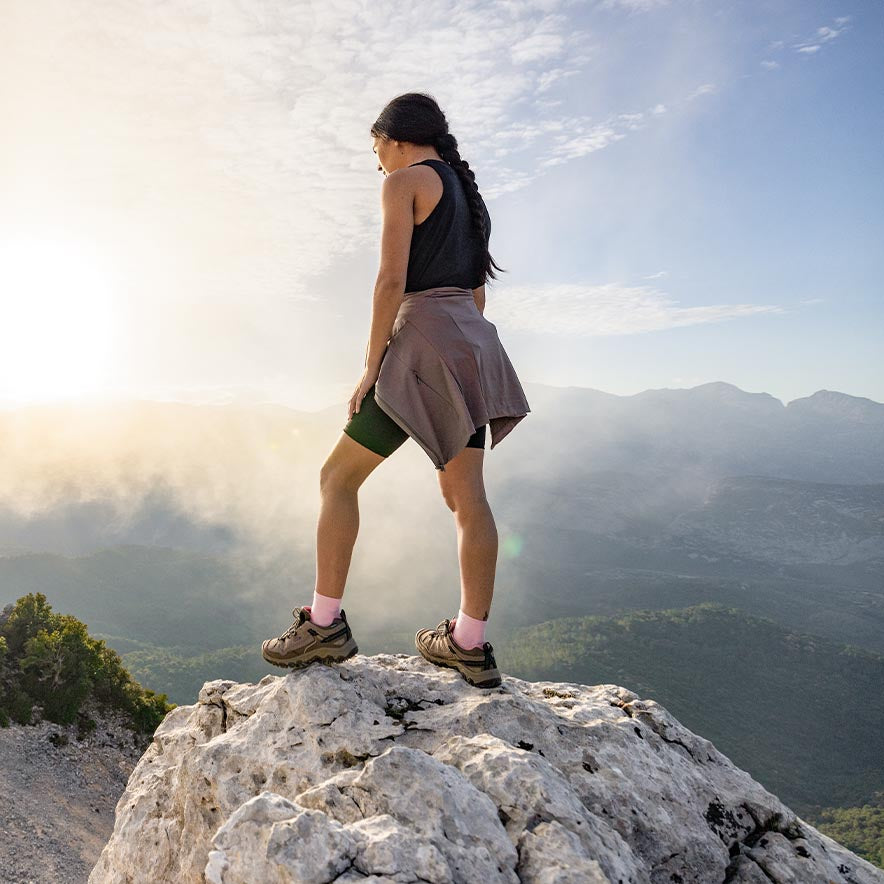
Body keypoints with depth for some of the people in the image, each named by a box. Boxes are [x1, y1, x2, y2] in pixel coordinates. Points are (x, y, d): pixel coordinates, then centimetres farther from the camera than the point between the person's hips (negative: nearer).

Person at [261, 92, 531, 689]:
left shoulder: (405, 181, -1)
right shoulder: (467, 191, 24)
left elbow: (392, 280, -12)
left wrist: (371, 366, -10)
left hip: (425, 336, -8)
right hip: (474, 340, 9)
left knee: (339, 476, 0)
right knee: (467, 496, 4)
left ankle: (325, 624, 2)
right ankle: (471, 644, 8)